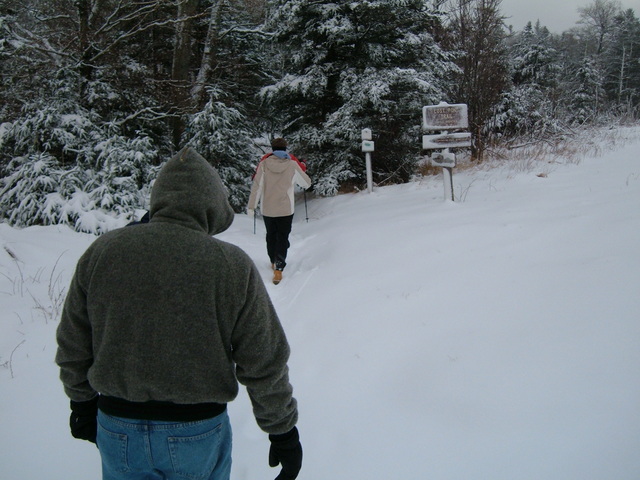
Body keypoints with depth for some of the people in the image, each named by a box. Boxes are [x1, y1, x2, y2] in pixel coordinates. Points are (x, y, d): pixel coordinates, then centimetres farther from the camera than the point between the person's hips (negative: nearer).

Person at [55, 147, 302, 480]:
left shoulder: (102, 252, -8)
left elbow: (72, 347, 2)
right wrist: (283, 430, 2)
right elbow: (264, 365, -11)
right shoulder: (233, 266, -16)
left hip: (117, 430, 2)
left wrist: (83, 403, 18)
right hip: (199, 433, -2)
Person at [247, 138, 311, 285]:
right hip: (286, 209, -1)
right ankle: (278, 268, -9)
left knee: (271, 236, 20)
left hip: (267, 209, 2)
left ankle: (274, 262, 35)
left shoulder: (264, 164, -7)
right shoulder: (292, 165, -8)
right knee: (282, 237, 4)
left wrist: (251, 206, 0)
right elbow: (307, 183, 4)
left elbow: (256, 186, -7)